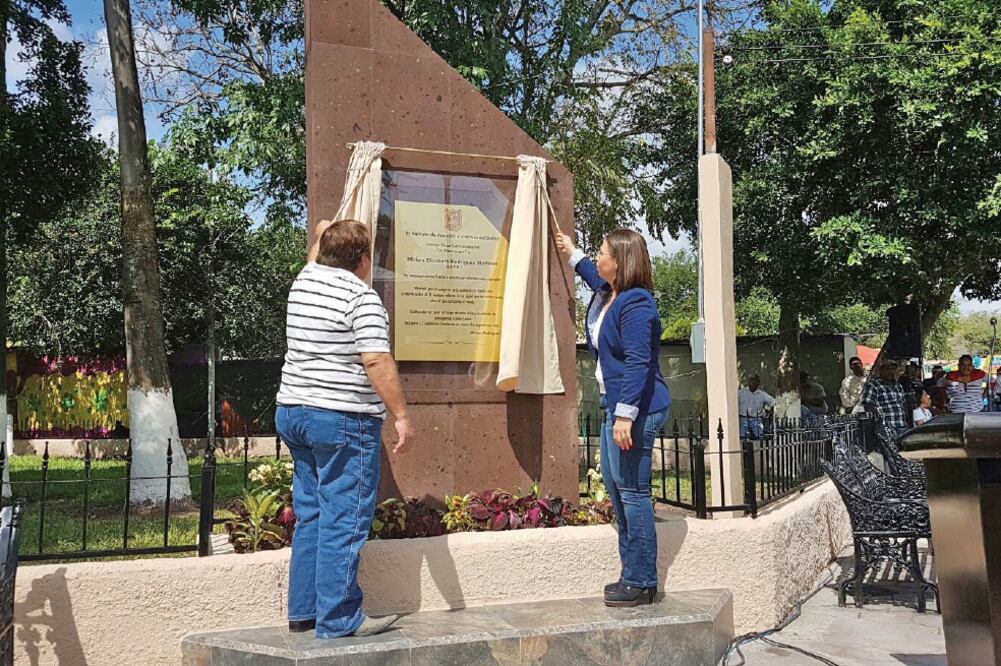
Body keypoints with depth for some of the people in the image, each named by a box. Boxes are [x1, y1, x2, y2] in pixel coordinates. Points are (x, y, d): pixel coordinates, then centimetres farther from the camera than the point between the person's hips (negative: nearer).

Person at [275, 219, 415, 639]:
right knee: (343, 521, -3)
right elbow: (377, 361, -20)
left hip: (292, 411, 9)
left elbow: (317, 260, 36)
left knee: (310, 514, 15)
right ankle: (338, 619, 1)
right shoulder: (362, 296, -12)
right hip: (343, 420, -8)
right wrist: (401, 415, -16)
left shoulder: (304, 281, 11)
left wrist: (324, 235, 54)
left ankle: (303, 611, 21)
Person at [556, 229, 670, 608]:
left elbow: (638, 363, -25)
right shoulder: (607, 294, 12)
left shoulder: (635, 305, -19)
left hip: (637, 409, -11)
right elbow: (597, 279, 39)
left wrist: (626, 414, -28)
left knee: (632, 491, -6)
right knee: (614, 484, 16)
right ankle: (632, 573, 26)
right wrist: (572, 254, 46)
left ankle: (642, 583, 4)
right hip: (616, 405, 11)